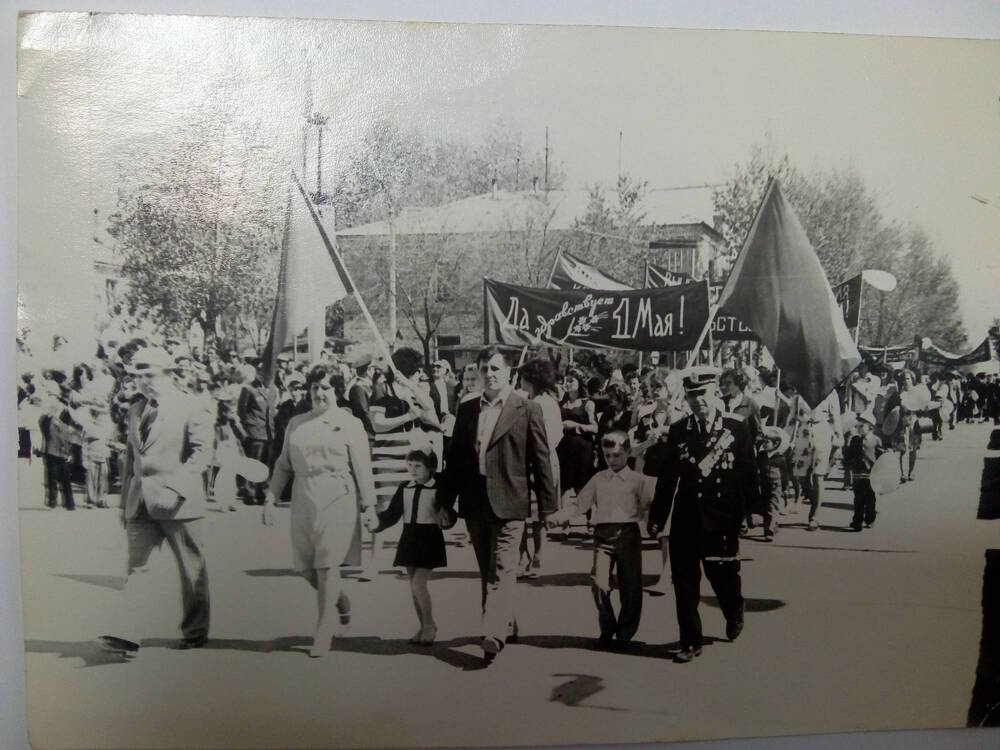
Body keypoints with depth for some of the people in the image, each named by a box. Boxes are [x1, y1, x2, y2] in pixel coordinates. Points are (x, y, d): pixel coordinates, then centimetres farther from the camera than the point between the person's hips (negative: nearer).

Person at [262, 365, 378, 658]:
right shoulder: (296, 424, 12)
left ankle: (324, 634, 6)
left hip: (337, 501, -4)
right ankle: (342, 602, 36)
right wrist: (270, 499, 9)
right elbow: (283, 465, 16)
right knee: (305, 567, 9)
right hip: (304, 502, 5)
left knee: (326, 566, -5)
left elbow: (362, 468, -1)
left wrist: (369, 505, -4)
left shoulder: (349, 423, 1)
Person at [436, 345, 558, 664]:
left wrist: (547, 506, -4)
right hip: (474, 503, 5)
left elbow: (541, 460, -3)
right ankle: (506, 623, 30)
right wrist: (445, 501, 10)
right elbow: (455, 457, 12)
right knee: (487, 571, 14)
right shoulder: (466, 409, 10)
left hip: (508, 503, -5)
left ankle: (493, 634, -13)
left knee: (502, 570, -10)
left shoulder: (528, 410, -2)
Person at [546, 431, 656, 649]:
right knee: (599, 584, -13)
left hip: (628, 533, -1)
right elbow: (579, 504, 12)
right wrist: (557, 516, -1)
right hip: (603, 534, 1)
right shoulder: (598, 479, 15)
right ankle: (607, 629, 9)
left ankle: (625, 633, 22)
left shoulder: (637, 480, 7)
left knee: (630, 587, 3)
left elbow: (650, 502, -5)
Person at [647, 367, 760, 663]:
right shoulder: (677, 431, 3)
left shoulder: (737, 429, -1)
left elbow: (749, 474, 0)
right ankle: (690, 641, 18)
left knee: (724, 577, 8)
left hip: (722, 521, -1)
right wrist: (656, 516, 5)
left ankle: (734, 614, 42)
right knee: (685, 583, 4)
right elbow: (667, 478, 6)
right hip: (686, 521, 2)